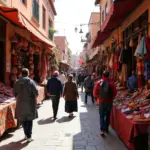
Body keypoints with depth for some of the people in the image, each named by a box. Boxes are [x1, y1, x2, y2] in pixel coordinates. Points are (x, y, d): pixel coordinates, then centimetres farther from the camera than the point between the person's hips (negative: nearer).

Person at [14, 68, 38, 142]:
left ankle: (26, 134, 26)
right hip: (30, 103, -3)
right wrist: (33, 98, 6)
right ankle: (29, 136, 9)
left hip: (21, 104, 3)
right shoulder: (31, 82, -14)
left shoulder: (17, 82, -3)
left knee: (23, 119, 16)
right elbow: (36, 93, -15)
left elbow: (15, 93, 1)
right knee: (29, 120, 9)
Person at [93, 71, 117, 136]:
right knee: (108, 116, 17)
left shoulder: (99, 83, -6)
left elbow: (95, 93, -4)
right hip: (109, 102, 1)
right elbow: (114, 93, -6)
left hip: (101, 101, -1)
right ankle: (106, 128, 27)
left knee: (102, 116, 6)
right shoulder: (111, 83, -7)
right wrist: (111, 98, 11)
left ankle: (102, 130, -6)